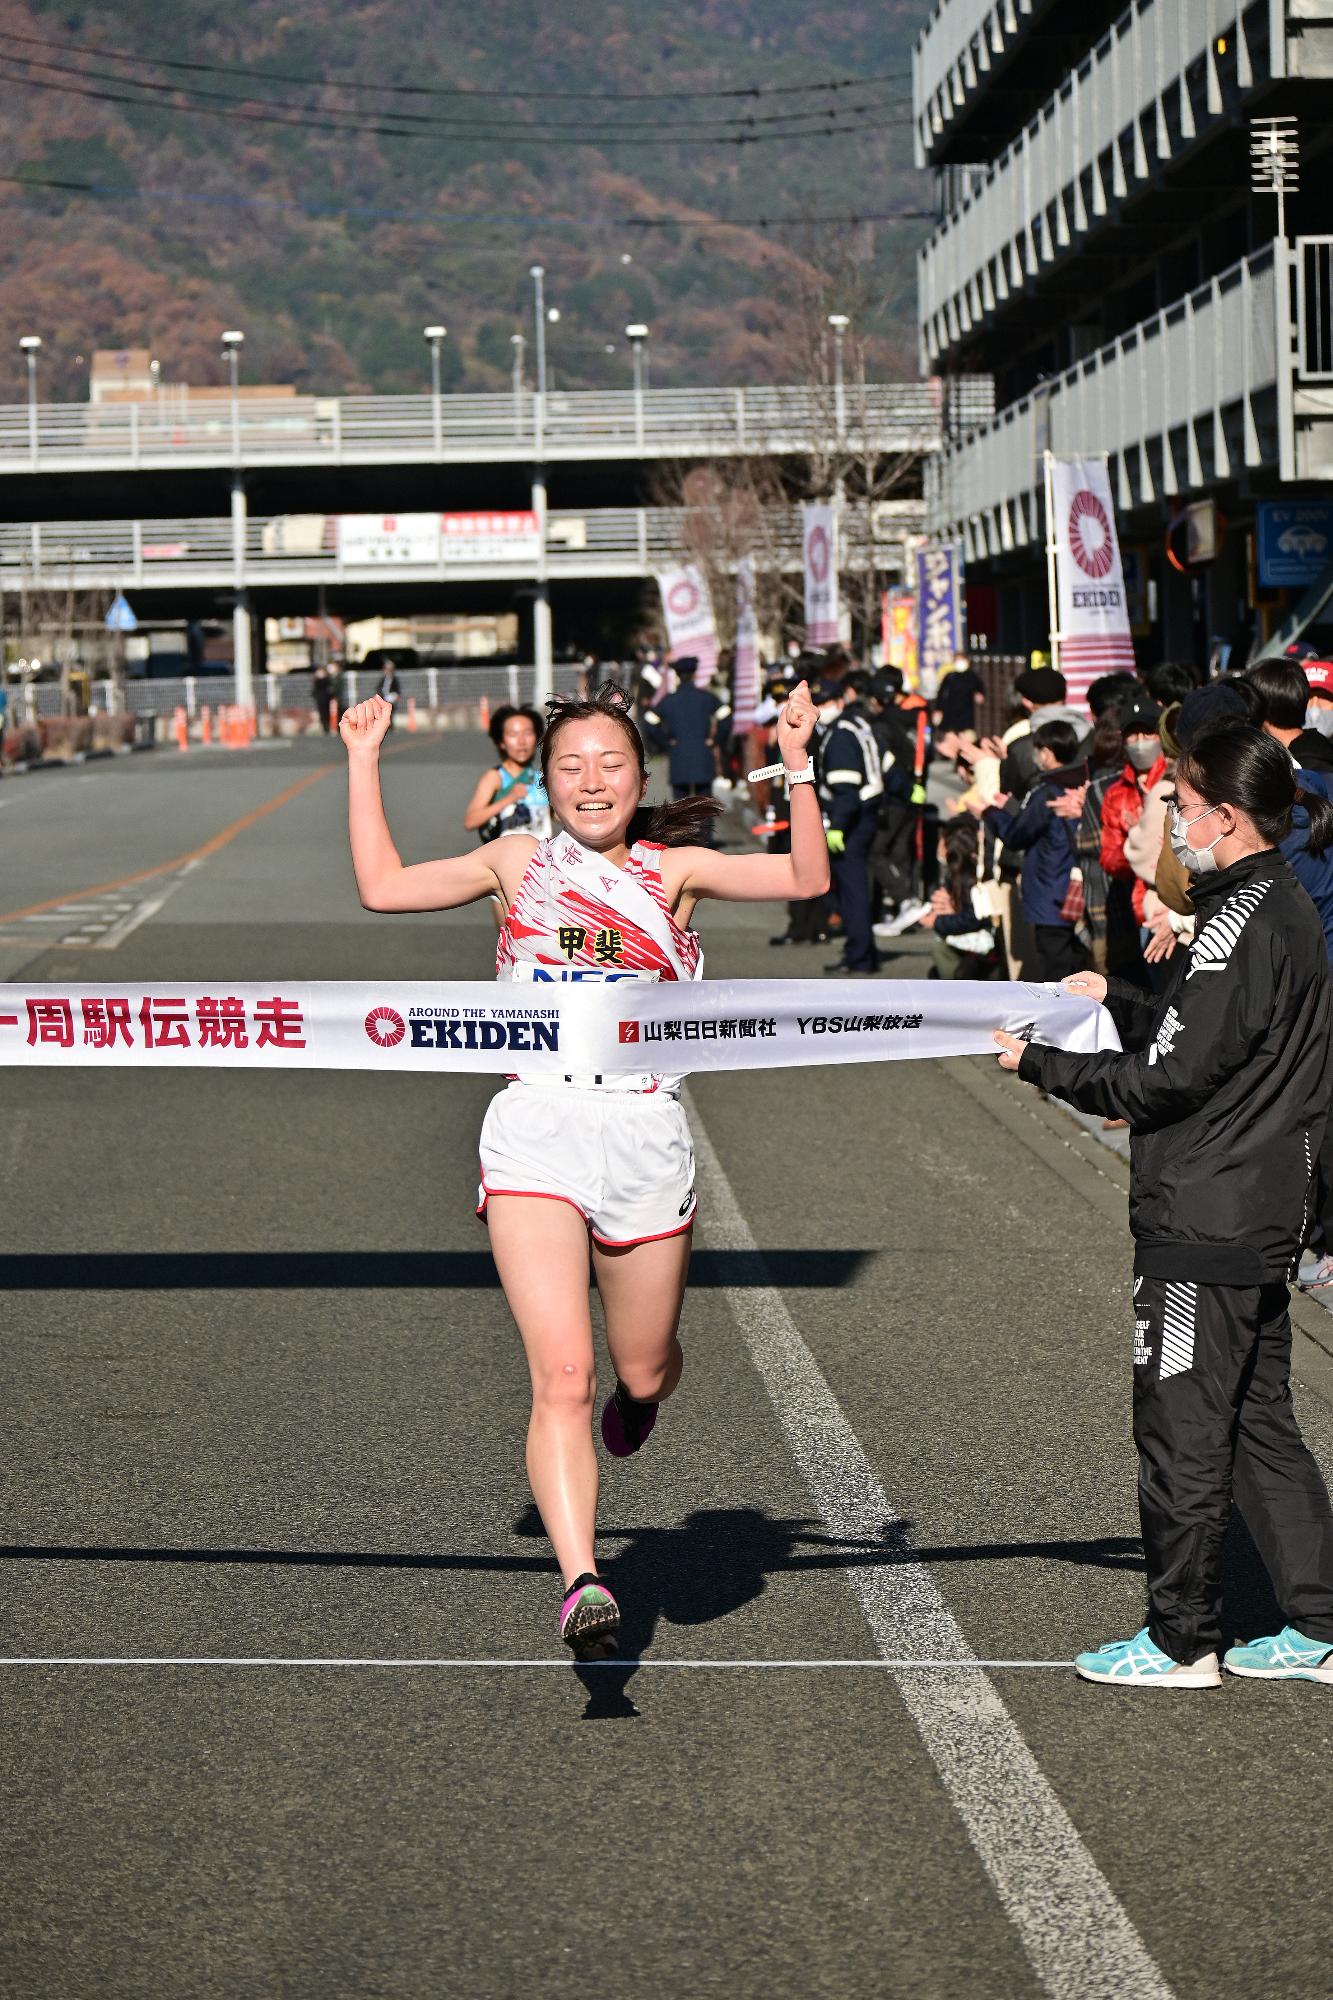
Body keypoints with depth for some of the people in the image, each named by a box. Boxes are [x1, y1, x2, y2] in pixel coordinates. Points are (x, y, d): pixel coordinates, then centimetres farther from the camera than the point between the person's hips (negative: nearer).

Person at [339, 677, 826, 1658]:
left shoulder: (674, 869, 11)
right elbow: (384, 886, 14)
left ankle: (638, 1392, 51)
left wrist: (797, 762, -8)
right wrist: (364, 761, 15)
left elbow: (808, 878, 0)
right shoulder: (519, 863, 14)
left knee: (643, 1369, 13)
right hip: (538, 1128, -1)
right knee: (562, 1376, -15)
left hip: (647, 1136, 1)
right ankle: (582, 1584, -22)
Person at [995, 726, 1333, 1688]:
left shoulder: (1241, 921, -19)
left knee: (1181, 1426, 1)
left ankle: (1182, 1640, 10)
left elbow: (1170, 1079, -19)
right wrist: (1118, 996, 18)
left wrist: (1044, 1065, -10)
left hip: (1206, 1223, -10)